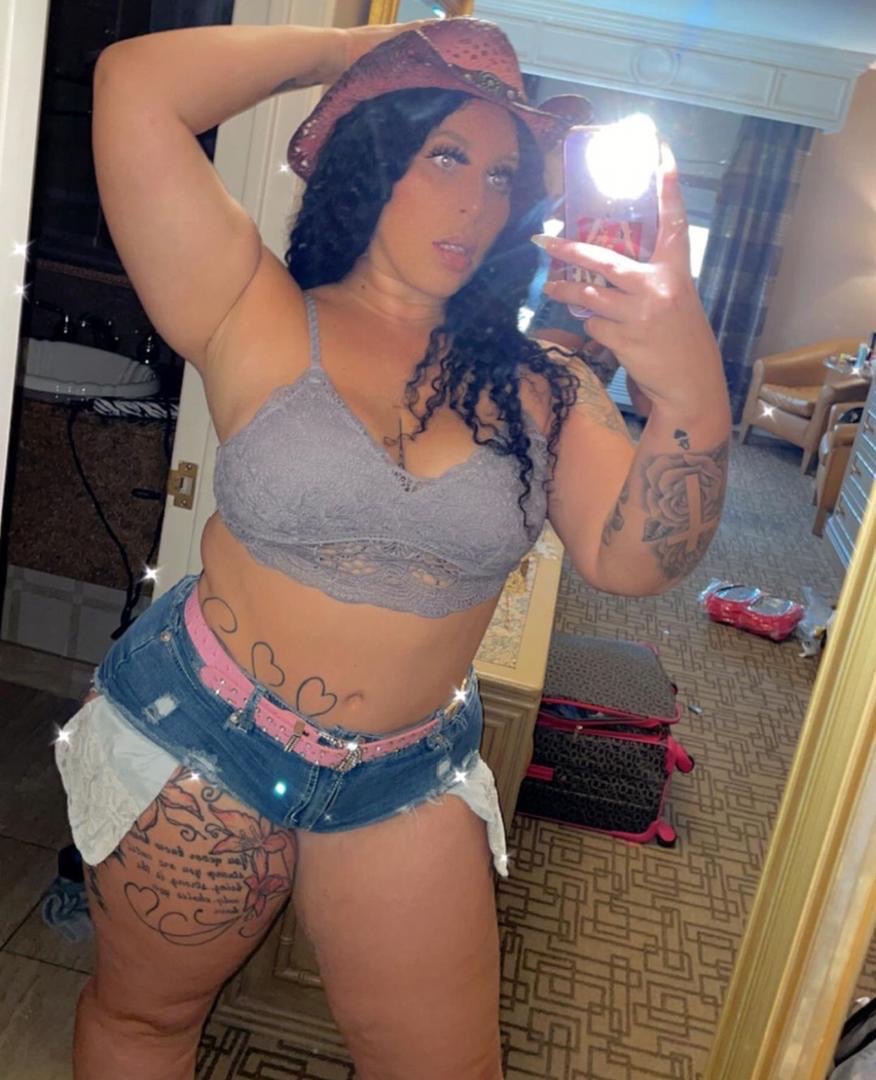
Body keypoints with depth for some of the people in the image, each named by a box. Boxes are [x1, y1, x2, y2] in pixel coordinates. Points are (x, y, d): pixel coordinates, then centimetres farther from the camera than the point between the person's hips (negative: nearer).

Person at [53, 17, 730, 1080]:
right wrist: (352, 48, -10)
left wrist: (691, 400, -31)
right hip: (203, 735, -2)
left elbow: (632, 560, -13)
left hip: (407, 778, 3)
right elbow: (133, 86, -19)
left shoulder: (537, 386, -3)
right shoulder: (258, 319, -11)